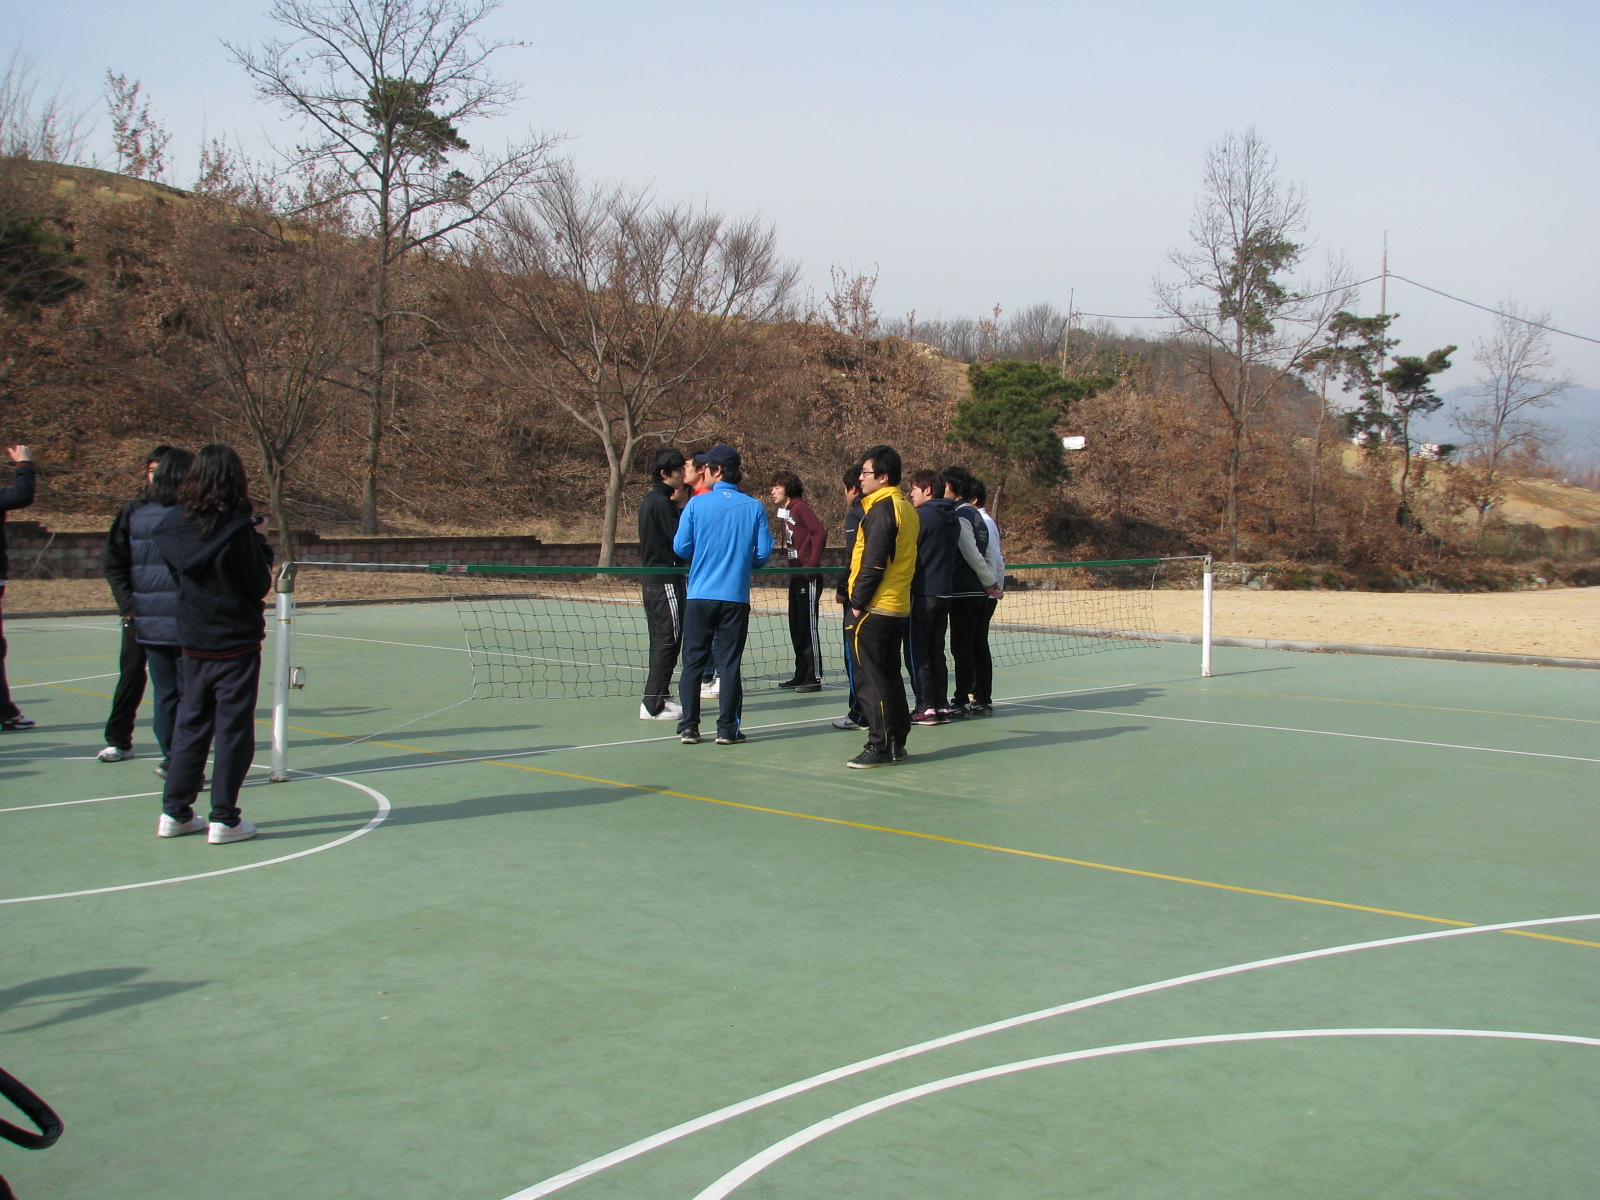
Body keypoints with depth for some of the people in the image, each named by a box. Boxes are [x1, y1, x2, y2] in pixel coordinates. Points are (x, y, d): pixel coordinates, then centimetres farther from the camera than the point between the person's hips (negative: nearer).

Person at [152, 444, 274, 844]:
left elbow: (177, 571, 10)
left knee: (190, 724, 15)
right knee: (233, 730, 2)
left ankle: (174, 812, 19)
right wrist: (262, 548, 3)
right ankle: (223, 819, 5)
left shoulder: (175, 524, -1)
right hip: (236, 642, -5)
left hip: (193, 642, 5)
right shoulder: (237, 529, -17)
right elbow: (259, 584, -11)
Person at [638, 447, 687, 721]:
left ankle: (661, 698, 21)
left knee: (661, 642, 15)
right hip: (666, 582, -10)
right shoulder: (662, 502, -15)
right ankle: (653, 705, -7)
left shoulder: (650, 501, 15)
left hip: (652, 581, 10)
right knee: (669, 641, -7)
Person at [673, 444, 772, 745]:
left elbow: (681, 547, -2)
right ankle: (727, 729, 6)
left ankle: (688, 727, 8)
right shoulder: (754, 507, -2)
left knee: (693, 662, 8)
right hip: (736, 597, 0)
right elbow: (763, 553, -2)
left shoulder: (697, 504, -5)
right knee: (729, 664, 5)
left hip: (699, 595, 0)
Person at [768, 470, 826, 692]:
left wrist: (811, 564, -20)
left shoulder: (800, 507, -11)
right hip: (795, 576, 9)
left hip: (807, 576, -9)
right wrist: (788, 563, 7)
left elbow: (820, 532, -19)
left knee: (808, 627, -5)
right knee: (796, 628, 12)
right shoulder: (783, 511, 15)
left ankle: (814, 677, 0)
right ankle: (801, 675, 20)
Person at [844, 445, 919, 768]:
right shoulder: (907, 509, 13)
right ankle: (896, 741, 18)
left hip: (874, 608, -9)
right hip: (899, 608, 9)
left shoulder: (881, 510, -15)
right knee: (890, 675, 14)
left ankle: (880, 745, -2)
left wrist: (858, 603, -12)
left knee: (870, 678, -4)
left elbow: (873, 564, -19)